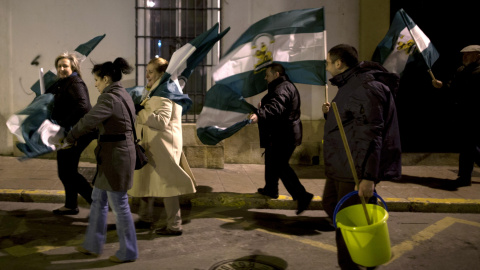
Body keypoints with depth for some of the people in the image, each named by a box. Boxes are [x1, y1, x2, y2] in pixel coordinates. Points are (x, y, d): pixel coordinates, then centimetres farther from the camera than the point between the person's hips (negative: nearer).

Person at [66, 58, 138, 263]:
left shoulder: (110, 98, -17)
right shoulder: (123, 95, 13)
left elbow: (88, 121, -19)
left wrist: (69, 139, -3)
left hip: (115, 156, -10)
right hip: (120, 153, 10)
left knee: (119, 204, 2)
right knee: (98, 199, 19)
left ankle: (128, 252, 16)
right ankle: (93, 245, 32)